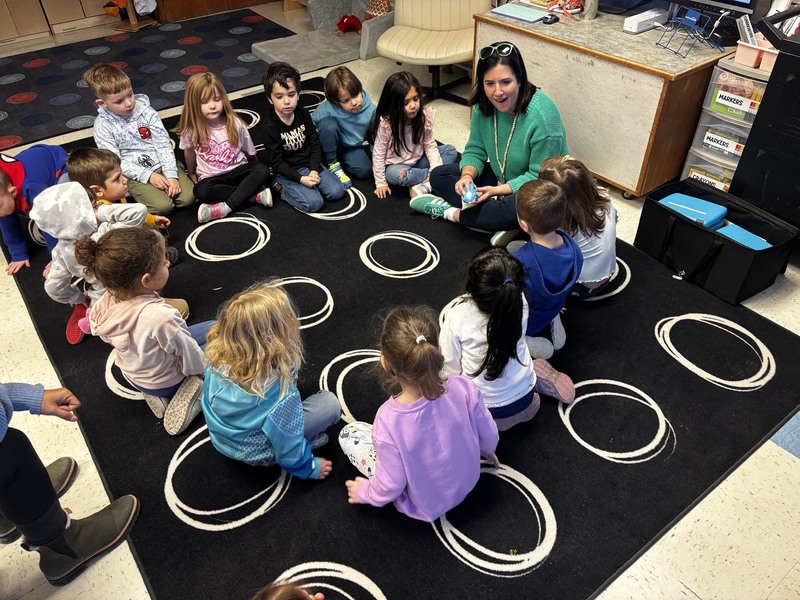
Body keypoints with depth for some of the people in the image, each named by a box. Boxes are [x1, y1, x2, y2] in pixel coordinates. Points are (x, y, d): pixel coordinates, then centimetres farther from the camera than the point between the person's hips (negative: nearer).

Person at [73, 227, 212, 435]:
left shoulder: (110, 299, -22)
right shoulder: (160, 317, -43)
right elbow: (189, 355, -27)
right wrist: (203, 367, -5)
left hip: (132, 373, 6)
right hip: (165, 382, -6)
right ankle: (189, 397, 0)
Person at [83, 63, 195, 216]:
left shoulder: (146, 111, -2)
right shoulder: (103, 125, -7)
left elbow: (163, 144, -3)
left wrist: (171, 175, -15)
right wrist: (148, 175, -19)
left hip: (162, 164, 2)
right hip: (136, 174, -2)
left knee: (188, 197, -19)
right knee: (162, 206, -24)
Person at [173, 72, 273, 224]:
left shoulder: (235, 124, -10)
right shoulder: (191, 129, -10)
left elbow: (250, 153, 3)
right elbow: (189, 151, 9)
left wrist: (254, 175, 10)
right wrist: (192, 175, 20)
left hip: (238, 170, 1)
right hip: (211, 177, -1)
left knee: (263, 170, -28)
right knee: (201, 191, -35)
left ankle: (226, 207, -31)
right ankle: (254, 194, -26)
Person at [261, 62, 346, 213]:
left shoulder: (303, 114, -3)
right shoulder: (270, 127, -18)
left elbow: (315, 144, 0)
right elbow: (277, 162, -15)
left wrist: (314, 170, -14)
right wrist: (301, 179, -23)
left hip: (310, 164, 5)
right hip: (288, 172, -5)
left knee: (337, 191, -10)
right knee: (314, 203, -22)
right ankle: (282, 189, 1)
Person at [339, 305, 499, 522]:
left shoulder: (388, 422, -38)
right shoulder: (464, 387, -29)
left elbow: (391, 486, -24)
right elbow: (490, 437, -11)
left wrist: (365, 493, -1)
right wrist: (487, 451, 13)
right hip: (467, 481, 3)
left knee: (348, 434, 8)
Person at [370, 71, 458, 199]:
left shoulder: (425, 116, -14)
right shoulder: (385, 123, -24)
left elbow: (430, 145, -6)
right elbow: (378, 154, -16)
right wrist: (381, 183, -14)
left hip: (418, 160, 4)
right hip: (396, 165, -4)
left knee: (450, 151, -10)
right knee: (394, 175, -39)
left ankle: (426, 185, -26)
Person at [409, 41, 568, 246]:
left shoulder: (542, 116, -27)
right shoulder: (484, 106, -9)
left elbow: (539, 177, -25)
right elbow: (475, 150, -1)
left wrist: (497, 190, -30)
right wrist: (467, 176, -22)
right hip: (500, 179, 7)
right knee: (439, 175, -4)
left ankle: (453, 213, -17)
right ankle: (500, 221, -20)